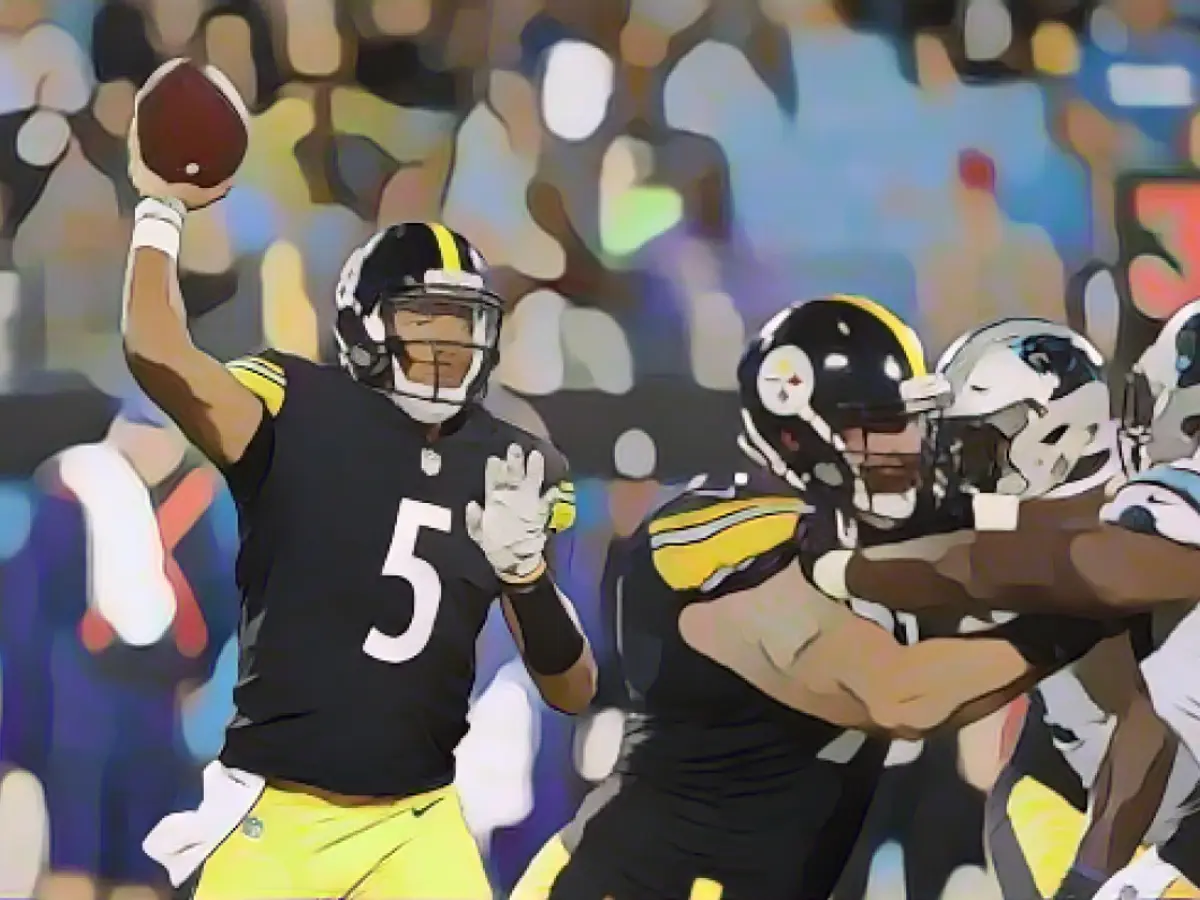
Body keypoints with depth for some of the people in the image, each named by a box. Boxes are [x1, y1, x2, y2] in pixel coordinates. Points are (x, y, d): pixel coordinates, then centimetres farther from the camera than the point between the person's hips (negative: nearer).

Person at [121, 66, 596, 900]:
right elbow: (156, 352, -30)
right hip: (275, 811, -3)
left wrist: (527, 570, -14)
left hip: (417, 822, 4)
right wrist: (160, 208, -15)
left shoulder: (506, 467, 4)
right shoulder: (302, 411, -8)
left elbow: (573, 692, 4)